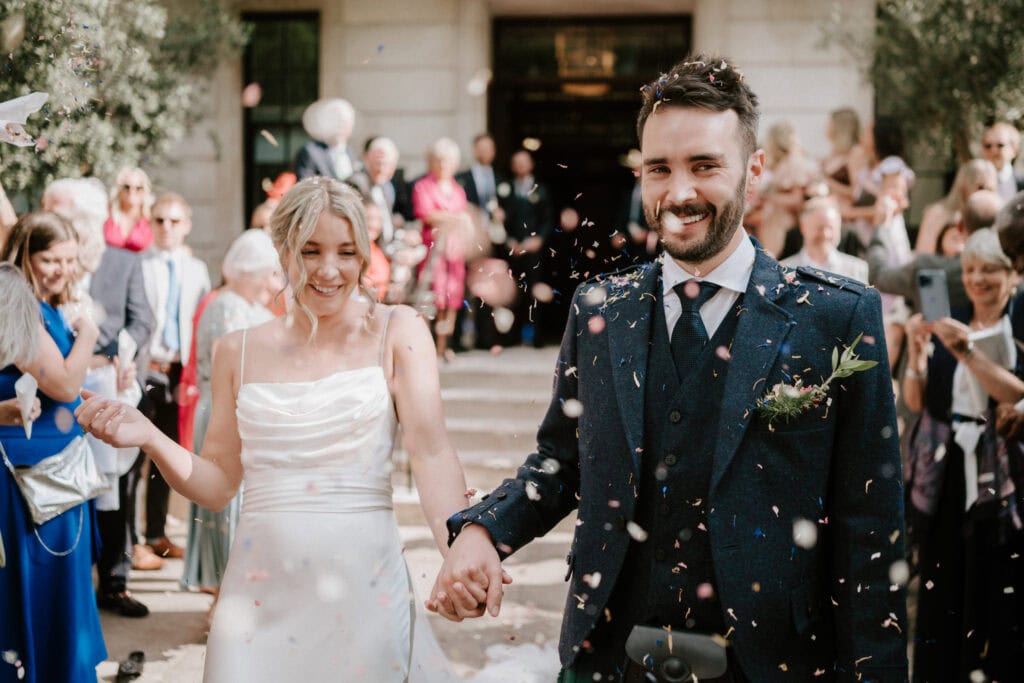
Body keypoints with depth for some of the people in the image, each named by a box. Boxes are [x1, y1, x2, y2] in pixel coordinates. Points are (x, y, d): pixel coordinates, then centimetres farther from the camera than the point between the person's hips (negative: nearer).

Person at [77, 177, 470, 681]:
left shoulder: (395, 331, 0)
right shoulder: (240, 351, 8)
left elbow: (431, 450, -11)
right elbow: (217, 485, 11)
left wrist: (461, 558, -24)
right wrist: (148, 438, -5)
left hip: (364, 585, -2)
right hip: (261, 590, 2)